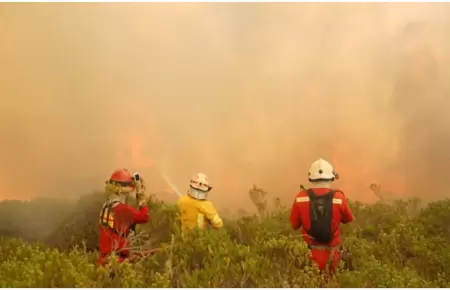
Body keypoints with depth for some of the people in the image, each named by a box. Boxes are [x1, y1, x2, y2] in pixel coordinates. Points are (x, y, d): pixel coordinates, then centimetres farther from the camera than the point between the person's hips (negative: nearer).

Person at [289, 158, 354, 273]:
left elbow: (294, 225, 1)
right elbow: (349, 220, 6)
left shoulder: (301, 198, -12)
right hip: (331, 254, 0)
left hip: (309, 254, 0)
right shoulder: (339, 197, -14)